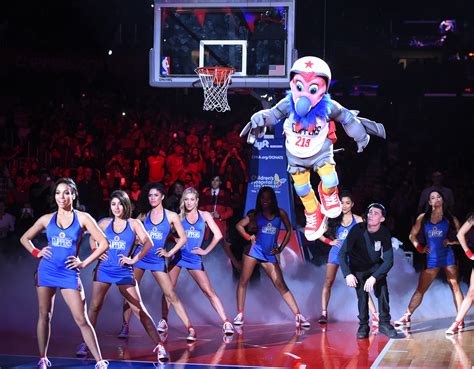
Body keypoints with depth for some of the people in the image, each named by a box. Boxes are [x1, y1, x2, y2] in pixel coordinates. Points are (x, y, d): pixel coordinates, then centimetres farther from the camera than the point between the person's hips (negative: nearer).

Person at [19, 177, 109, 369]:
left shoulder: (82, 218, -2)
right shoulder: (47, 219, 5)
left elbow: (103, 243, -4)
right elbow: (25, 238, 18)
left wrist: (84, 263, -6)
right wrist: (36, 253, 2)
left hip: (69, 274, -3)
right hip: (46, 271, 3)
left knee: (81, 319, -7)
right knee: (44, 316, 7)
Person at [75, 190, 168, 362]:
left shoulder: (134, 224, 0)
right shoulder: (105, 223, 7)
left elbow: (148, 243, -9)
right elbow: (92, 238, 23)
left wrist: (134, 259, -16)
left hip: (124, 272, -2)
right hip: (104, 269, 2)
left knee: (139, 309, -5)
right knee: (94, 307, 1)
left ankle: (159, 346, -5)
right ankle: (85, 344, 12)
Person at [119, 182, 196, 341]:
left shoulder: (171, 216, 0)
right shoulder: (143, 215, 5)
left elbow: (183, 238, 2)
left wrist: (169, 253, -4)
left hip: (157, 260, -2)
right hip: (140, 257, 2)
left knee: (171, 295, -6)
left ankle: (190, 328, -5)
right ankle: (125, 327, 10)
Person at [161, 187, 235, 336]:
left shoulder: (204, 216, 4)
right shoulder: (179, 217, 4)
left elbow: (218, 235, 0)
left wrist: (206, 251, -1)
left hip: (194, 258, -1)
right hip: (178, 256, 1)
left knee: (209, 291, -6)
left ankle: (226, 322, -10)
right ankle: (164, 320, 12)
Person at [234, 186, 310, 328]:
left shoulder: (280, 213, 4)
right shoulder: (255, 214, 4)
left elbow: (289, 230, 10)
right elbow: (239, 225, 8)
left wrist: (281, 248, 4)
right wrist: (248, 237, -6)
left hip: (270, 254, 0)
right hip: (254, 250, 0)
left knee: (281, 285, -5)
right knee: (243, 281, -2)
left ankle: (298, 316, -9)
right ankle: (239, 315, 5)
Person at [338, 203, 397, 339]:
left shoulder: (384, 233, -21)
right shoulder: (358, 229, -25)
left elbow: (388, 261, -22)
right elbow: (342, 253, -23)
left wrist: (374, 277, -33)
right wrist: (347, 274, -34)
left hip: (376, 265, 1)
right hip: (357, 267, -1)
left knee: (382, 291, -17)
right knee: (362, 296, -10)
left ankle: (384, 323, -6)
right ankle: (363, 326, 7)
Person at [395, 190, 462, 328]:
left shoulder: (450, 218, 6)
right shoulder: (423, 218, 9)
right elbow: (412, 235, 13)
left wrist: (451, 241, -8)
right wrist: (420, 248, 2)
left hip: (447, 256, -2)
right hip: (431, 258, 2)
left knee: (454, 286, -7)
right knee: (420, 289, 4)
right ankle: (407, 317, 8)